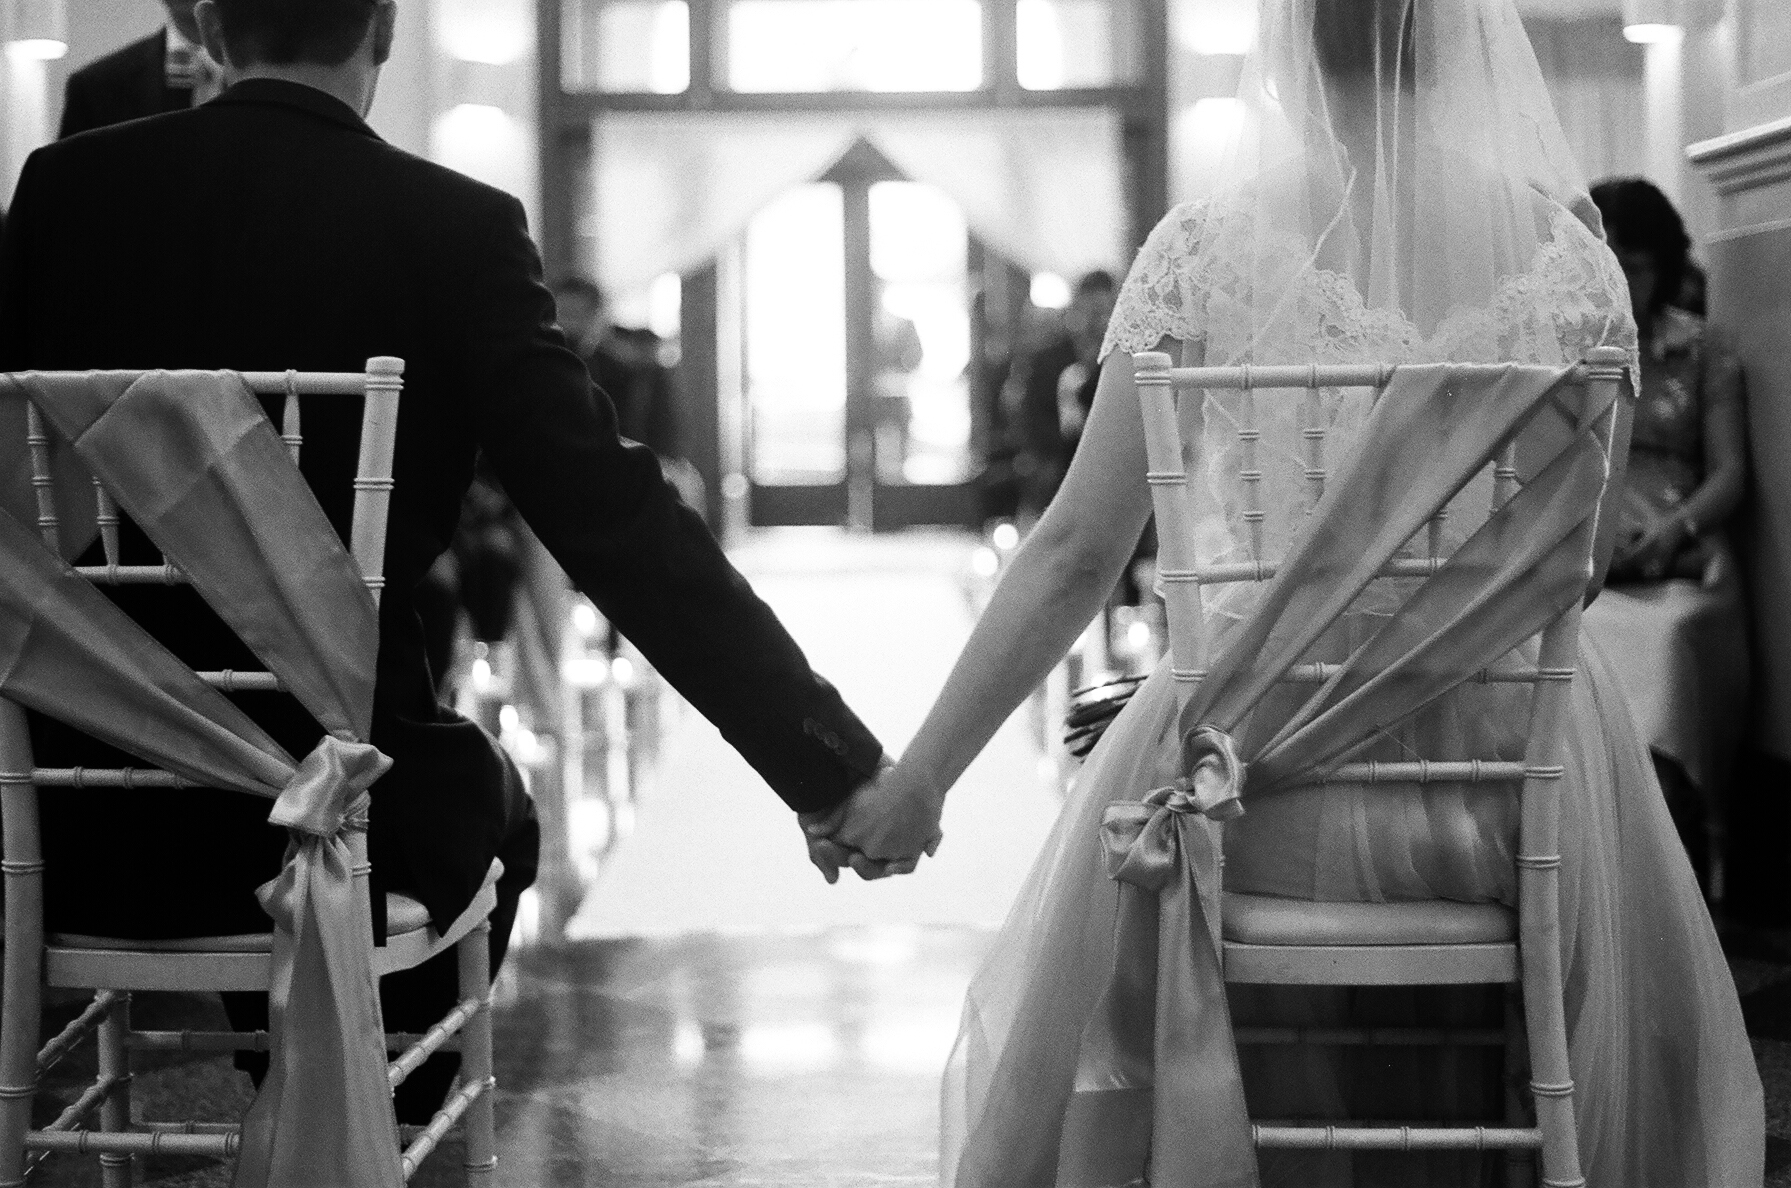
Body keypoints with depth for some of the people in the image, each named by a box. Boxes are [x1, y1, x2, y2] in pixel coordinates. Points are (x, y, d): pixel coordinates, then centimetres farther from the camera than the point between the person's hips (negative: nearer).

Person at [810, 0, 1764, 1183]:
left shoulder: (1205, 249, -8)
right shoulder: (1564, 249, -4)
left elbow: (1076, 554, -7)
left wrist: (920, 775, -1)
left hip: (1257, 765, -2)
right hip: (1509, 760, 2)